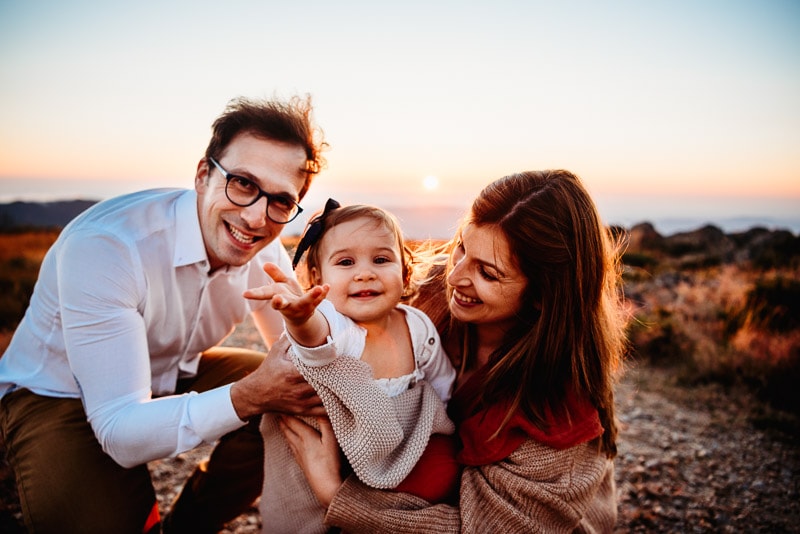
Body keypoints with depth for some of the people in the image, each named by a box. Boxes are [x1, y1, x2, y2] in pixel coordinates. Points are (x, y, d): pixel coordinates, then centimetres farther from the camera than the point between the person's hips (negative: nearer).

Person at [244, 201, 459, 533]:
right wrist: (299, 317, -72)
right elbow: (315, 334, -52)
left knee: (442, 475, -14)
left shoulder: (420, 327, -11)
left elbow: (443, 386, 6)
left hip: (406, 451, 4)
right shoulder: (331, 325, -26)